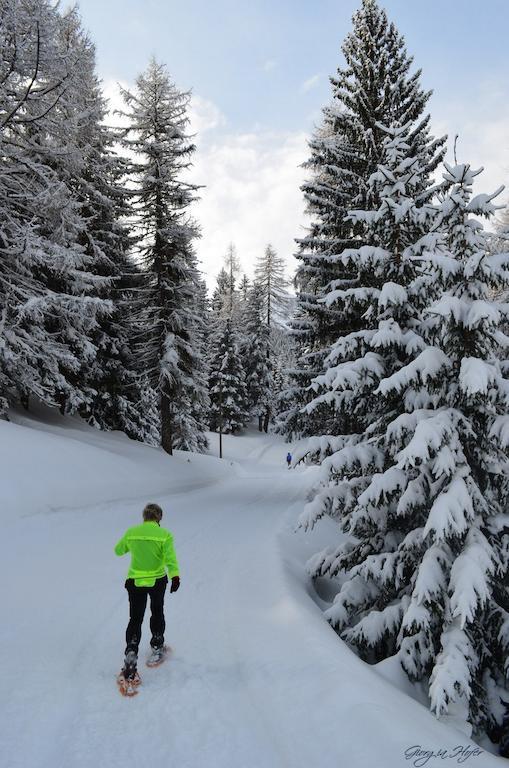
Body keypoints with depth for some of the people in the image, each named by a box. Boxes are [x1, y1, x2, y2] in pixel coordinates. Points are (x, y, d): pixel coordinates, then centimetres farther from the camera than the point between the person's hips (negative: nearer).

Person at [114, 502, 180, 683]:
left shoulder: (131, 532, -2)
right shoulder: (164, 535, -9)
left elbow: (118, 550, 14)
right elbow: (170, 558, -22)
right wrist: (175, 576, -28)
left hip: (135, 581, 1)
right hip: (158, 580, 0)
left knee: (135, 618, 7)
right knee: (157, 612, 25)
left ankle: (131, 652, -11)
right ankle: (157, 645, 37)